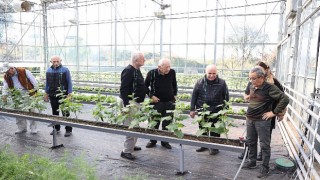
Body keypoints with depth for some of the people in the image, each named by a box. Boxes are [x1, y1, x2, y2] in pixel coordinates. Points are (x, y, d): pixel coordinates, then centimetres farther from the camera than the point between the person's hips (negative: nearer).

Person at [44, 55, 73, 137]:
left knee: (65, 113, 0)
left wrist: (69, 94, -10)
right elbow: (47, 83, 17)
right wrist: (46, 93, 14)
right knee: (55, 113, 13)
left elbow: (69, 83, -5)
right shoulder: (48, 71, 9)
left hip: (63, 95, -5)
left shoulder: (65, 70, -5)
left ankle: (68, 130, 9)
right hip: (52, 96, 5)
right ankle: (56, 128, 27)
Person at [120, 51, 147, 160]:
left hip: (137, 102, 10)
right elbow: (123, 89, -22)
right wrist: (127, 104, -25)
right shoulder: (128, 71, -17)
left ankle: (132, 145, 33)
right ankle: (126, 151, 2)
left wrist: (140, 100, 23)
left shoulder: (137, 70, 14)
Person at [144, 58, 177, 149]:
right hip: (156, 102, -1)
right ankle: (153, 141, 26)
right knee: (154, 122, 9)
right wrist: (151, 96, -7)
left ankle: (165, 141, 24)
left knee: (167, 123, 8)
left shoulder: (172, 72, -4)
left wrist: (174, 94, 9)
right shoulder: (152, 73, -11)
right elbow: (145, 86, 1)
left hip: (169, 102, 2)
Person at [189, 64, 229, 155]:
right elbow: (194, 96, 2)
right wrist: (192, 109, 0)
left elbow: (226, 97, 3)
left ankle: (214, 147, 24)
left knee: (214, 130, 7)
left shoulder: (222, 83, -4)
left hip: (216, 112, -2)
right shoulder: (200, 82, -1)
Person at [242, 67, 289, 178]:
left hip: (262, 121, -7)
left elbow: (285, 99, -18)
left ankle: (265, 168, 18)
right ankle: (252, 162, 34)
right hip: (250, 120, 7)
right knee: (251, 142, 17)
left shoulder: (270, 88, -16)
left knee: (264, 145, 5)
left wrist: (274, 112, -15)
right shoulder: (251, 87, 6)